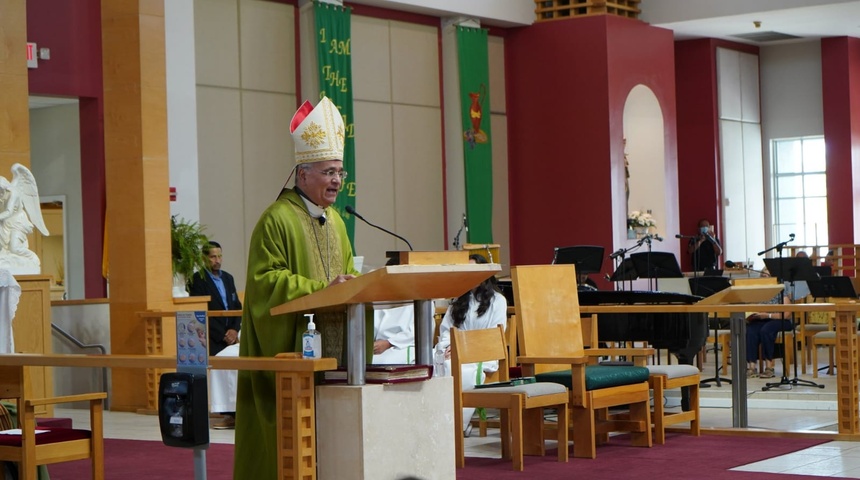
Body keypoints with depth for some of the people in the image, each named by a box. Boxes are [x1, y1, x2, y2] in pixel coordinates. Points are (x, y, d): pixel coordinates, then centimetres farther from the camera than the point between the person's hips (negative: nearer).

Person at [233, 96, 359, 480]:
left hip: (332, 347, 8)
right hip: (290, 352, -8)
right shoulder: (277, 220, -11)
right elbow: (266, 280, -15)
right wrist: (321, 288, -21)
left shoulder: (335, 221, 15)